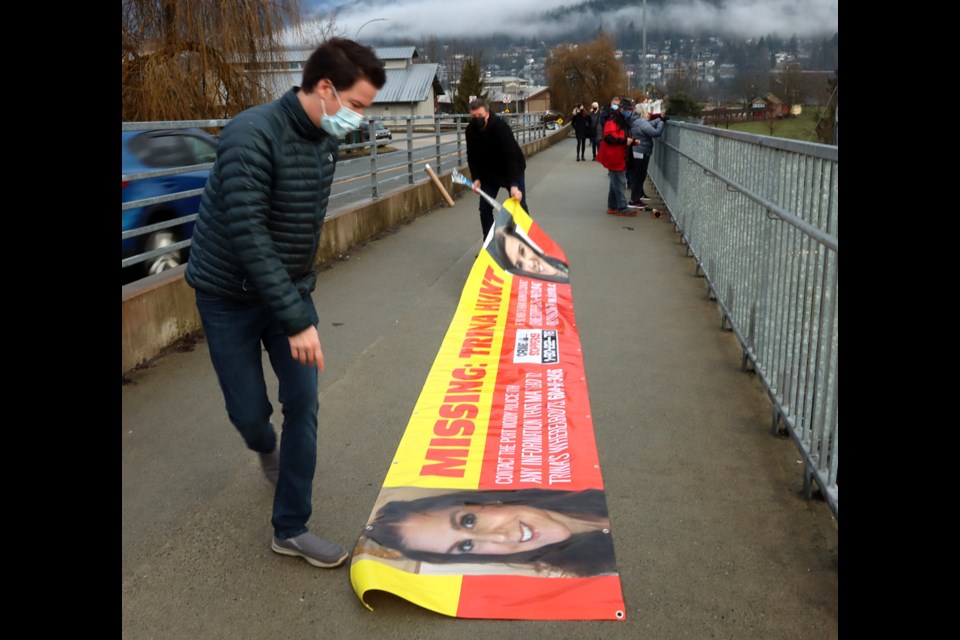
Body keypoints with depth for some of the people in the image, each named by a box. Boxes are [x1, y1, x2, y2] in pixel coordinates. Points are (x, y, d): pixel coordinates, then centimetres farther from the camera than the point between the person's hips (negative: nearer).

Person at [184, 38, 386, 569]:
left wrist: (301, 297, 13)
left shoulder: (323, 141, -1)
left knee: (303, 403, 0)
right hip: (230, 295, -6)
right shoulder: (252, 135, -26)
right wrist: (297, 320, -30)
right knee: (250, 412, 6)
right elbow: (248, 235, -30)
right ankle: (268, 449, 45)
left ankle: (291, 529, 13)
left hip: (288, 289, 6)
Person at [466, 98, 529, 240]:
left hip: (512, 170, -4)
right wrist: (476, 178, -17)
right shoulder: (471, 130, -14)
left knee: (519, 207, -4)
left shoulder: (501, 127, -31)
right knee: (485, 209, 0)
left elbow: (511, 156, -39)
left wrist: (514, 185, -49)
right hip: (489, 172, 5)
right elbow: (472, 156, -3)